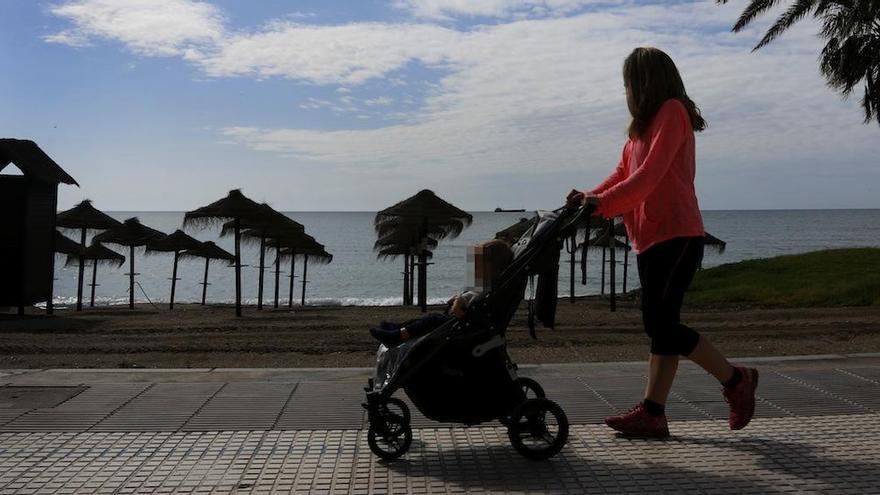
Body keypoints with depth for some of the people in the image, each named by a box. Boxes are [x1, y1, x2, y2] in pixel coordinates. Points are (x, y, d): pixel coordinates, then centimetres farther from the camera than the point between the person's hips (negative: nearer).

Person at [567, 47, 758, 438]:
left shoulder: (672, 112, -8)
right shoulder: (643, 126, 21)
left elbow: (649, 175, -19)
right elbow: (623, 174, 13)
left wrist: (603, 202, -25)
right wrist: (589, 198, -3)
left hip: (676, 235, -10)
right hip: (650, 237, 10)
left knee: (662, 325, -9)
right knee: (658, 326, 7)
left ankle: (736, 380, 8)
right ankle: (652, 413, 10)